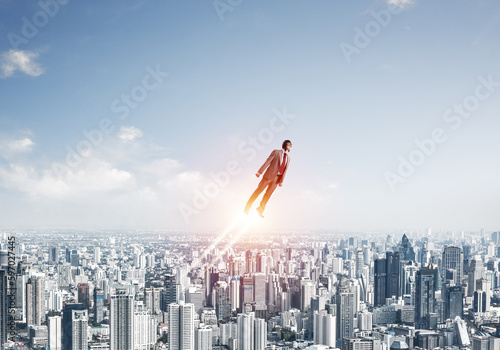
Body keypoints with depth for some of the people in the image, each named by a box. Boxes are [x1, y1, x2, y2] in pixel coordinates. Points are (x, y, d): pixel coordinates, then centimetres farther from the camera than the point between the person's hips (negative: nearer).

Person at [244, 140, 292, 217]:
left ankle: (260, 209, 21)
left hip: (277, 178, 5)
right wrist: (260, 171, -17)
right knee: (259, 190, -2)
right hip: (269, 176, -5)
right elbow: (267, 162, -10)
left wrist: (281, 181, -2)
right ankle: (247, 207, 8)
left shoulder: (288, 158, 14)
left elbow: (285, 170, 6)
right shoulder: (276, 152, -2)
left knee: (268, 194, 6)